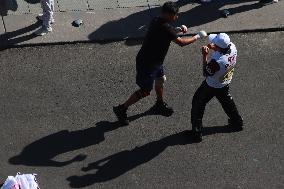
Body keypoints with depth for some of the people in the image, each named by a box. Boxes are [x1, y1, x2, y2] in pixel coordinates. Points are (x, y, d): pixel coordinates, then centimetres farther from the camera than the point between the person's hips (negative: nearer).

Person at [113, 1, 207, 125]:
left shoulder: (157, 21, -2)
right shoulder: (164, 27, -30)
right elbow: (181, 42, -23)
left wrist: (178, 29, 1)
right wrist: (198, 37, -10)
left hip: (154, 60, 10)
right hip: (147, 64, -10)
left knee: (160, 80, 25)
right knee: (145, 91, 4)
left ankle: (159, 105, 47)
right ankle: (121, 109, 16)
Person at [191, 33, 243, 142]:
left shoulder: (217, 61, -42)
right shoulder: (232, 47, -22)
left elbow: (206, 73, -23)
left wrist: (205, 56, -25)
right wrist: (213, 48, -14)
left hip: (212, 86, -7)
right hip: (225, 83, 7)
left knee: (198, 103, 12)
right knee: (226, 101, 31)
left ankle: (197, 131, 20)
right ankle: (237, 122, 49)